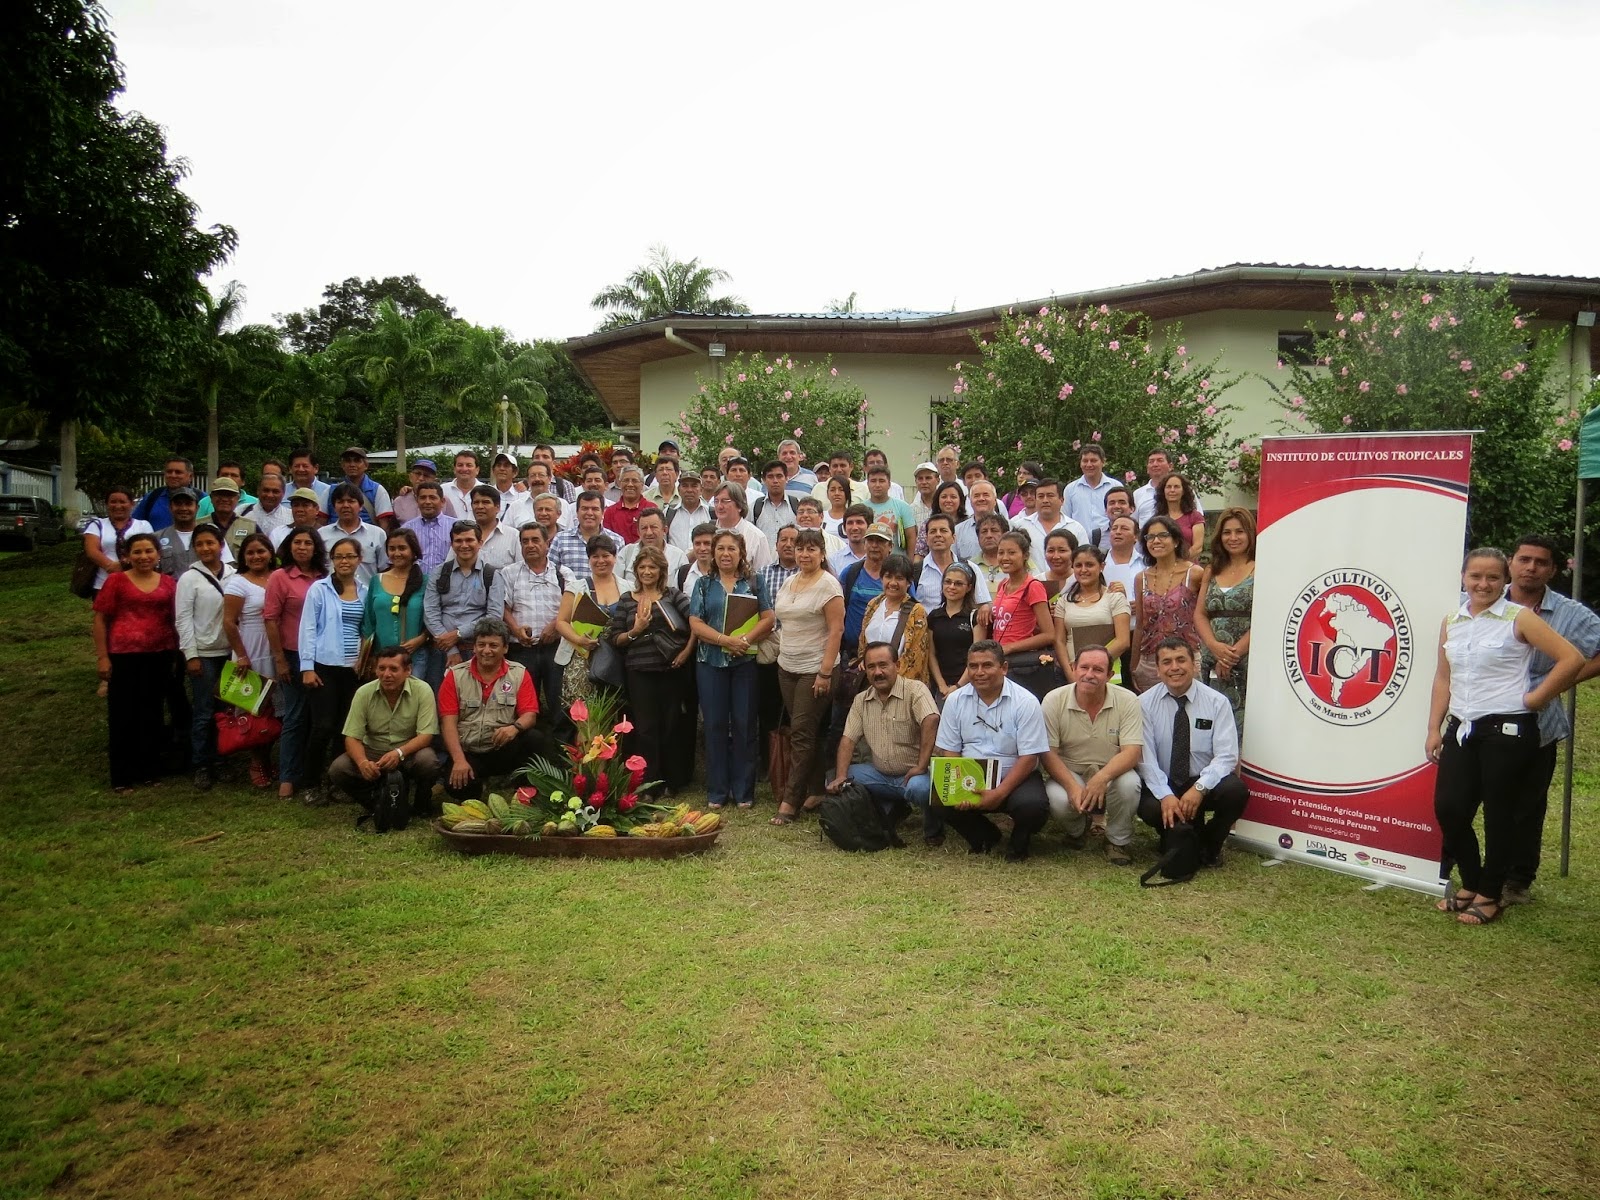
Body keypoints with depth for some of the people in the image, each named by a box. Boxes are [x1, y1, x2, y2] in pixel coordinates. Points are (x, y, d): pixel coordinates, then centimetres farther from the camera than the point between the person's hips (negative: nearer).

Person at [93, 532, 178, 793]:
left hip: (159, 656, 3)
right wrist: (102, 656, -6)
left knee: (152, 713, 11)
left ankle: (149, 771, 22)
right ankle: (122, 777, 10)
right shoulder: (116, 580, -2)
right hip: (124, 656, -3)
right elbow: (100, 619, -1)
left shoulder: (168, 583, 6)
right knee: (123, 715, 3)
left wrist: (176, 654, 8)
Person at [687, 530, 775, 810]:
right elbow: (695, 623, 0)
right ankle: (717, 791, 11)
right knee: (715, 724, 3)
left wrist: (744, 639, -16)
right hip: (711, 662, 1)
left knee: (744, 724, 1)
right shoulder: (704, 584, 9)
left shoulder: (754, 582, 7)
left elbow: (767, 619, -1)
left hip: (745, 661, -1)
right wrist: (726, 640, -14)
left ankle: (744, 791, 10)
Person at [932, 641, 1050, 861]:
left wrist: (999, 793, -23)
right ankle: (984, 836, 6)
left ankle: (1019, 840, 6)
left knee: (1033, 806, -33)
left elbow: (1029, 758, -12)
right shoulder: (955, 700, 2)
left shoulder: (1025, 702, -9)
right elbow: (949, 752, 3)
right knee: (940, 800, -25)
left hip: (1014, 778, -3)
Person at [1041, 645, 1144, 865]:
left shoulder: (1127, 701, -11)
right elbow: (1048, 753, -11)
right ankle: (1076, 830, 9)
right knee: (1059, 800, -32)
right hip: (1069, 774, 0)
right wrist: (1072, 786, -28)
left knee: (1129, 784, -33)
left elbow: (1132, 751, -18)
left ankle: (1118, 841, -3)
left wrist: (1101, 778, -36)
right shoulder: (1054, 701, -10)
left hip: (1112, 774, 0)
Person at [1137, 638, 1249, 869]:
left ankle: (1209, 845, 1)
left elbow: (1226, 756, -12)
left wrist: (1199, 788, -28)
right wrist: (1165, 795, -26)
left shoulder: (1217, 702, -5)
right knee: (1149, 807, -32)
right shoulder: (1145, 703, -5)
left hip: (1204, 783, 0)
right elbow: (1145, 756, -11)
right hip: (1162, 785, 0)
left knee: (1236, 790, -30)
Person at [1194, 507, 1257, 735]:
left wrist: (1234, 653, -12)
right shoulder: (1211, 571, 16)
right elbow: (1199, 614, 10)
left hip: (1249, 662, -5)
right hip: (1212, 664, 5)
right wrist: (1215, 646, -7)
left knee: (1245, 723, -8)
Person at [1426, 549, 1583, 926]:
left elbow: (1572, 658, -11)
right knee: (1448, 807, 3)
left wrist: (1534, 699, -9)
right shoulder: (1452, 622, 9)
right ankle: (1470, 884, 24)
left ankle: (1490, 895, 20)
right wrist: (1435, 728, 9)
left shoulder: (1519, 619, -6)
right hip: (1463, 729, 5)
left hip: (1507, 730, -5)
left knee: (1499, 816, 4)